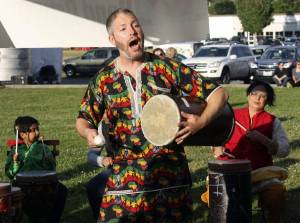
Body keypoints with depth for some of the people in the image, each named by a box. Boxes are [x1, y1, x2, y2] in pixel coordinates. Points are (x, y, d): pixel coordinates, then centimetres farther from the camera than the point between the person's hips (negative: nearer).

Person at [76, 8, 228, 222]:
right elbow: (83, 118, 19)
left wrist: (200, 122, -13)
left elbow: (219, 93, 4)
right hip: (125, 179, 1)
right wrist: (88, 132, -5)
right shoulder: (103, 80, 6)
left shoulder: (167, 68, 2)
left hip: (172, 176, 0)